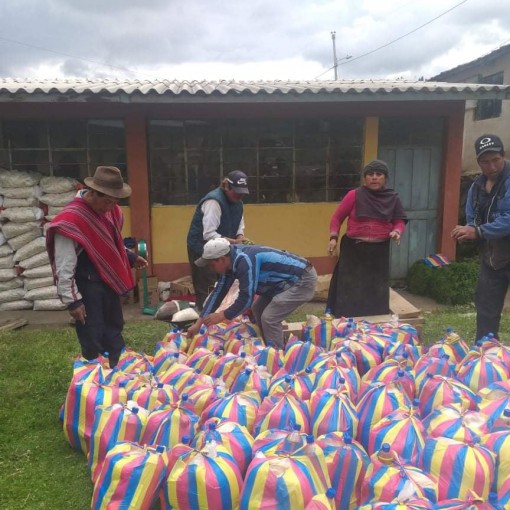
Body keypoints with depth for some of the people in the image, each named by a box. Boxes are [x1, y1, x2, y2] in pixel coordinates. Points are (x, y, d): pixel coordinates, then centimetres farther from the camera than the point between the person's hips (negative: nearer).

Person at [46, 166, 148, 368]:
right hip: (87, 288, -8)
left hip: (109, 282, 8)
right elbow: (64, 268, -21)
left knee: (114, 332, 21)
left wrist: (130, 257, 13)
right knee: (93, 340, 1)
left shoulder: (108, 210, 2)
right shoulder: (70, 220, -24)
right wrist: (72, 301, -20)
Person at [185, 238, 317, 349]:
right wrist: (199, 323, 7)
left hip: (303, 279, -10)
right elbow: (219, 291, 6)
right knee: (258, 309, 14)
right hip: (286, 280, 10)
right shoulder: (231, 260, 1)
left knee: (269, 317, -15)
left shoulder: (245, 261, -29)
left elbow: (246, 298, -27)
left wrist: (221, 316, -14)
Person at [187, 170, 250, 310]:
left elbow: (240, 224, 9)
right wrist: (234, 242, -32)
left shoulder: (237, 201, 2)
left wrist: (240, 237, -13)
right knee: (205, 289, -5)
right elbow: (209, 234, -31)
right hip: (202, 249, -8)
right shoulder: (214, 201, -26)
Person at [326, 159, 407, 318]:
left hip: (379, 251, 3)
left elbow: (399, 221, 9)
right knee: (348, 290, 1)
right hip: (353, 249, -3)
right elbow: (337, 217, 0)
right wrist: (333, 238, -12)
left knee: (376, 291, 12)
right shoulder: (354, 195, -4)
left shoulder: (393, 198, 6)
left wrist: (397, 232, -14)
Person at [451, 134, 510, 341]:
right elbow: (472, 221, 9)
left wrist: (478, 231, -29)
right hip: (491, 257, 6)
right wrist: (466, 232, -13)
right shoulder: (477, 186, 7)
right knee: (486, 309, 14)